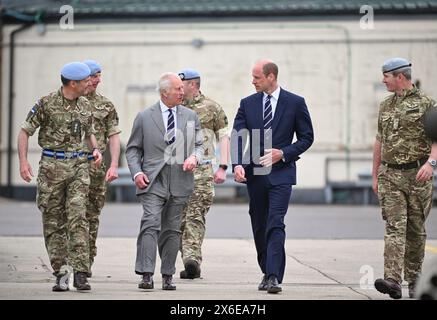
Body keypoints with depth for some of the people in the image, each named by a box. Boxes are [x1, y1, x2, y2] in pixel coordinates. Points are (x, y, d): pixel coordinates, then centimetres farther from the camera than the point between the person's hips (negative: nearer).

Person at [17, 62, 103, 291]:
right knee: (53, 222, 2)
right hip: (52, 167, -2)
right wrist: (23, 161, -11)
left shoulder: (85, 106, 10)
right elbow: (24, 131, 0)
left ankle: (80, 274, -15)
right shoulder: (46, 104, -3)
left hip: (79, 166, 2)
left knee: (78, 218, -12)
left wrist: (95, 149, 5)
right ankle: (60, 274, 9)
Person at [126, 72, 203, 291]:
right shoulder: (144, 117, 3)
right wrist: (136, 172, -8)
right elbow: (133, 149, 7)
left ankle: (167, 276, 15)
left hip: (180, 182, 3)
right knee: (150, 225, -16)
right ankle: (146, 275, -18)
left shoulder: (190, 116, 12)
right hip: (153, 180, -3)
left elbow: (198, 144, 18)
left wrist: (194, 157, -5)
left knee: (172, 230, 7)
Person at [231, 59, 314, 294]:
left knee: (275, 225, -15)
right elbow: (237, 136, 1)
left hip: (281, 173, -4)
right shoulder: (247, 104, 7)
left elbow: (306, 137, 4)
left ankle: (274, 277, -20)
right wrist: (237, 164, -16)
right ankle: (267, 272, 26)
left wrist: (284, 153, -11)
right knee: (259, 227, 11)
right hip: (254, 173, 4)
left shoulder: (295, 103, 0)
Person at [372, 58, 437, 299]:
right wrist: (375, 175, 20)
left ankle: (413, 280, 18)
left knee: (416, 229, 6)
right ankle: (392, 280, -21)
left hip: (417, 174, -3)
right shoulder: (385, 106, 15)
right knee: (394, 226, -10)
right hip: (390, 175, 3)